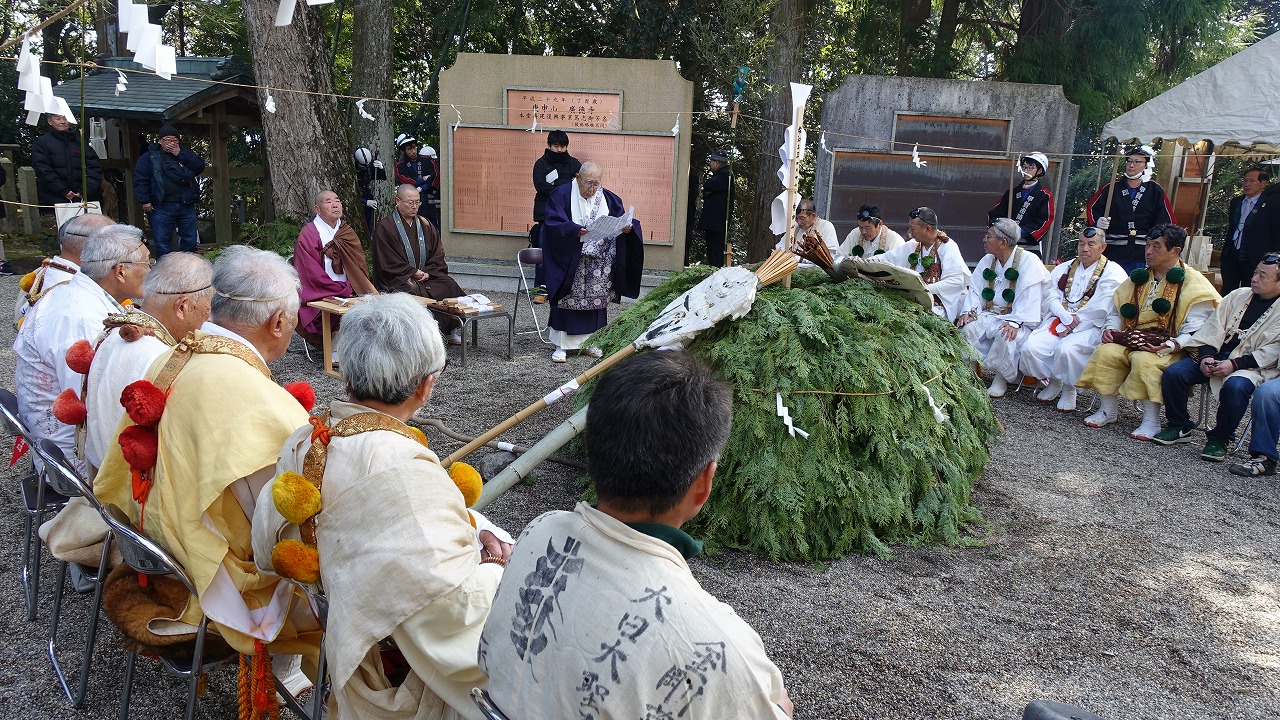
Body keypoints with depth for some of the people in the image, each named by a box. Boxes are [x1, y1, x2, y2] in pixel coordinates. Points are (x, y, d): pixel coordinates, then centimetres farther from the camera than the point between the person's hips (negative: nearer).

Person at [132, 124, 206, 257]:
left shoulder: (185, 153, 14)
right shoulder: (149, 157, 4)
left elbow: (200, 166, -2)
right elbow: (140, 180, -1)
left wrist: (180, 155, -9)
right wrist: (145, 200, -10)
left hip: (186, 204, 3)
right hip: (162, 207, -3)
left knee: (190, 240, 9)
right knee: (162, 242, -2)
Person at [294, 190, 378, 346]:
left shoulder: (346, 231, 15)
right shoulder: (307, 235, -4)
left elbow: (357, 266, 13)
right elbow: (315, 276, -10)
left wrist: (370, 289, -7)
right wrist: (346, 291, -13)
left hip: (348, 292, 6)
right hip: (319, 297, -6)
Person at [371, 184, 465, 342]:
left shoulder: (425, 225, 16)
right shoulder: (385, 227, -1)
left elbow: (438, 256, 13)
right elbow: (388, 262, -7)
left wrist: (427, 272, -6)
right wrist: (414, 272, -12)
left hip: (426, 276, 5)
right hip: (397, 279, -5)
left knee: (450, 286, -21)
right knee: (414, 291, -35)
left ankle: (454, 329, -15)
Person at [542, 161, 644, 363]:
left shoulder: (609, 199, 8)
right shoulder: (562, 195, -4)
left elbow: (622, 221, 4)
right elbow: (554, 224, -14)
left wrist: (628, 227, -21)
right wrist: (575, 230, -31)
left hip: (599, 264, 3)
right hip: (570, 264, -3)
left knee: (596, 300, 7)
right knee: (567, 301, -2)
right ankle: (562, 345, 7)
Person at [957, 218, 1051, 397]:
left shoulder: (1028, 261, -10)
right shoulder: (987, 260, 11)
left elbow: (1029, 298, -19)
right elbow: (975, 289, 8)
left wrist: (1014, 322, -31)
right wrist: (968, 312, -11)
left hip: (1019, 318, -5)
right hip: (990, 314, 5)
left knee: (1005, 336, -36)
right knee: (967, 328, -24)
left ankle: (1001, 377, -12)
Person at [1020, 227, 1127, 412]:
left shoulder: (1113, 272, 2)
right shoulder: (1064, 269, 18)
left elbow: (1099, 308, -9)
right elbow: (1052, 296, 6)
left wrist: (1072, 326, -13)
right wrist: (1067, 318, -13)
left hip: (1091, 327, -4)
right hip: (1058, 321, 5)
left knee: (1066, 349, -35)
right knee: (1030, 348, -22)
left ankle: (1069, 389, -6)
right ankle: (1053, 382, 6)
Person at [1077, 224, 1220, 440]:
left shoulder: (1192, 282, -2)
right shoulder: (1139, 277, 18)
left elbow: (1195, 329, -11)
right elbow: (1117, 310, 23)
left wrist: (1173, 345, -26)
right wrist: (1111, 328, 2)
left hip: (1168, 348, -5)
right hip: (1131, 339, 6)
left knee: (1143, 360, -35)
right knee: (1105, 352, -23)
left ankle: (1151, 421, -23)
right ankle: (1108, 411, -11)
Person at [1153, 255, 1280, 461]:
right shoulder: (1238, 295, 14)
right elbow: (1214, 327, 8)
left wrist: (1235, 364, -21)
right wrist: (1206, 356, -9)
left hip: (1252, 365, -5)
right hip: (1217, 355, 5)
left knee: (1235, 386, -36)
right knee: (1173, 373, -18)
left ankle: (1220, 438, -11)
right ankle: (1180, 427, 2)